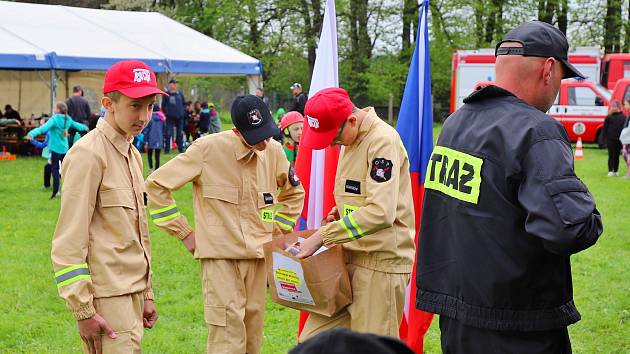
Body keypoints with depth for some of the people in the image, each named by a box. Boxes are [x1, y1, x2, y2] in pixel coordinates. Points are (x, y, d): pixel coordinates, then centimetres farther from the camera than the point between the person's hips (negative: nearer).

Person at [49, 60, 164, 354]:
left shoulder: (132, 154, 15)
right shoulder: (88, 154, -12)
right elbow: (68, 240, -16)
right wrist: (83, 311, -17)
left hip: (131, 293, 8)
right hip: (106, 297, -8)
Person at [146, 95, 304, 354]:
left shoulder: (273, 151, 2)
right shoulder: (208, 149, -13)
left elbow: (294, 193, 24)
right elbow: (156, 185, -8)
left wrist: (277, 230, 13)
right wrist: (184, 233, -5)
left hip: (258, 255, 5)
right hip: (221, 255, -5)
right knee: (228, 333, -13)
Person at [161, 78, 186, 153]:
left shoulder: (180, 94, 8)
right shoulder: (166, 95, -1)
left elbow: (184, 103, 15)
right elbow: (163, 105, 4)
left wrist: (183, 111, 3)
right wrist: (166, 112, -5)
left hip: (180, 117, 3)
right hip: (170, 117, -3)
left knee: (180, 133, 8)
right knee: (168, 133, -5)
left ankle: (181, 148, 14)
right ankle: (167, 149, 0)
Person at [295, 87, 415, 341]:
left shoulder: (383, 140, -17)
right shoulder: (350, 140, 12)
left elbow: (380, 211, -26)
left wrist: (322, 237, -23)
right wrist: (343, 209, 7)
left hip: (382, 262, -8)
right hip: (350, 256, 8)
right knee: (312, 340, 3)